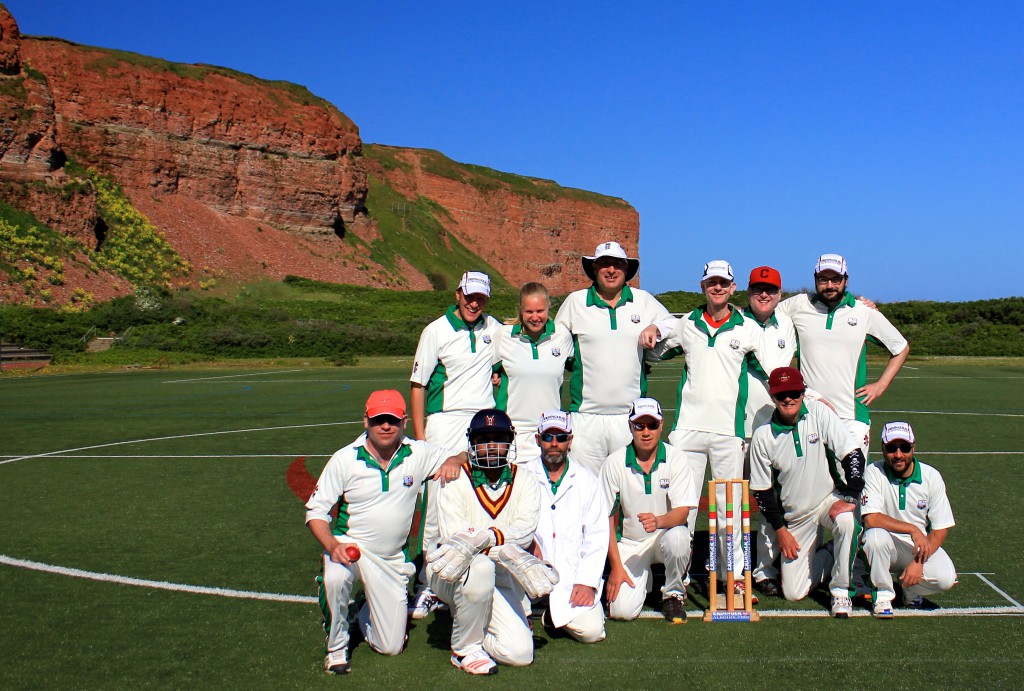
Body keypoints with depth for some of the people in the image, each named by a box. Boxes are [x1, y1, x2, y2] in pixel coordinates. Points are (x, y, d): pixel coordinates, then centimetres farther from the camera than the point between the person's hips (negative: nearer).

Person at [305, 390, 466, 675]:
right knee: (334, 579, -38)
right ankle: (336, 647, -8)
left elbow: (464, 456, 6)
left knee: (390, 647, 5)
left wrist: (454, 461, -19)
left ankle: (366, 613, 42)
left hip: (393, 560, 2)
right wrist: (332, 545, -25)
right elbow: (315, 509, -7)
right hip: (349, 546, -2)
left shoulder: (419, 454, -5)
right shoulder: (344, 459, -9)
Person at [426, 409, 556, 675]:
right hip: (451, 574, -3)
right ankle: (465, 648, -14)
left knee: (520, 653, -14)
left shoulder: (523, 480, 3)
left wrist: (485, 538, -37)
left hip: (502, 580, 3)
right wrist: (512, 556, -33)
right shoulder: (456, 480, -5)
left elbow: (525, 531, -15)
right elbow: (452, 536, -20)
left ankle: (470, 626, 18)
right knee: (481, 566, -37)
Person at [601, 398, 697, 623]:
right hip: (630, 543, 0)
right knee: (622, 610, -17)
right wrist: (615, 566, -10)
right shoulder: (614, 463, -9)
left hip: (666, 533, 0)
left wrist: (659, 521, -39)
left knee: (677, 537, -37)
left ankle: (674, 594, -6)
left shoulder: (676, 460, -9)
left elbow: (682, 511, -15)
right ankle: (642, 579, 20)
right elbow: (606, 517, -5)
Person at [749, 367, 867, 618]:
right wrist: (780, 530, -5)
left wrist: (849, 497, -22)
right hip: (794, 516, 1)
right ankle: (824, 556, 28)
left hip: (829, 499, -1)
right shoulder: (762, 436, -9)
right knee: (793, 592, -3)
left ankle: (841, 592, -13)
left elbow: (853, 455, -14)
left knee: (847, 522, -37)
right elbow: (762, 490, -3)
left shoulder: (819, 413, -12)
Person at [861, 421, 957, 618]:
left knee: (946, 578, -26)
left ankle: (910, 587, 9)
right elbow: (871, 519, -24)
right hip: (886, 546, -1)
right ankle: (883, 594, -11)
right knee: (876, 535, -35)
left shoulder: (931, 476, -7)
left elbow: (941, 529, -7)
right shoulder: (874, 473, -14)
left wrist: (919, 562, -19)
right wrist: (912, 529, -32)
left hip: (922, 546, 2)